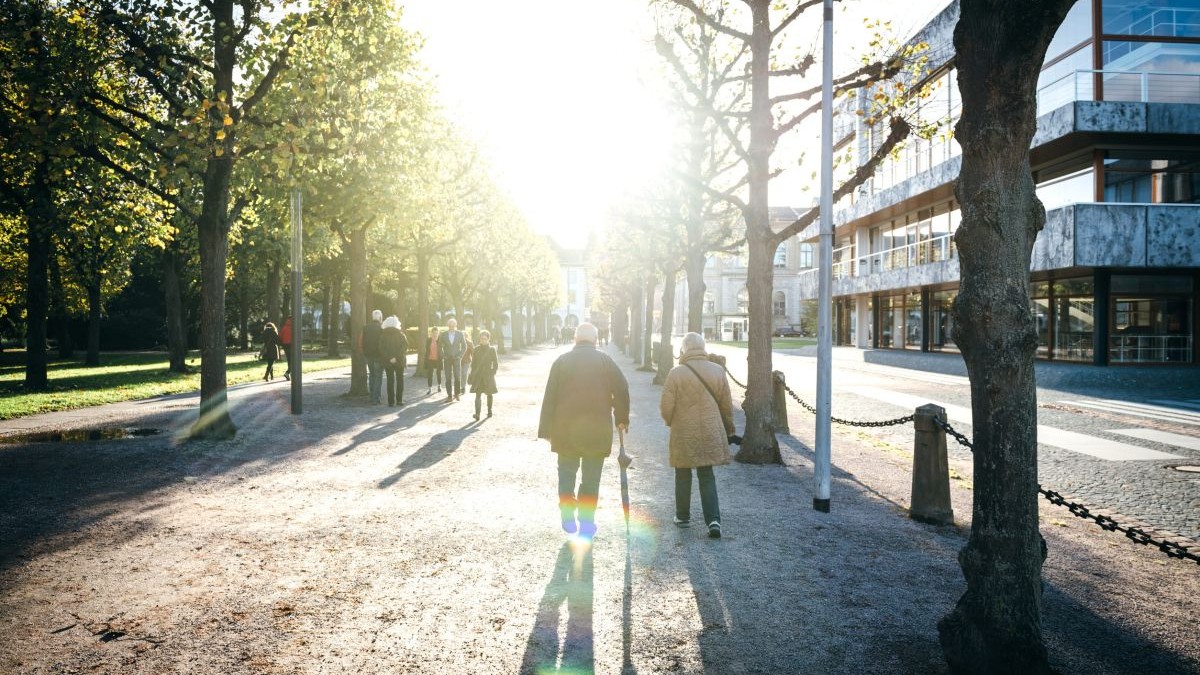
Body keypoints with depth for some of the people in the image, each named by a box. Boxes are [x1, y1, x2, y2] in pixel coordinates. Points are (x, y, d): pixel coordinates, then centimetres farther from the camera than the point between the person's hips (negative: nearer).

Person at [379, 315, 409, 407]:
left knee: (390, 380, 5)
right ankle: (399, 400, 4)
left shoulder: (382, 335, 0)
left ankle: (391, 401, 1)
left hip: (387, 361, 1)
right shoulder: (400, 334, -1)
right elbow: (405, 345, -12)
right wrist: (397, 357, -14)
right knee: (400, 379, 9)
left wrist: (389, 358, -13)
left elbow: (381, 349, -10)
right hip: (399, 361, -1)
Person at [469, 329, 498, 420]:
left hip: (488, 376, 0)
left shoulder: (492, 350, -1)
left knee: (489, 394, 11)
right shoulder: (476, 349, 3)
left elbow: (496, 364, 2)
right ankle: (477, 413, -19)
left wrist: (492, 373, -9)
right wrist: (472, 376, 5)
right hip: (478, 375, 0)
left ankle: (489, 410, 29)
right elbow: (473, 364, 7)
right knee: (478, 394, -9)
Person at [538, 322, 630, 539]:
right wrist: (622, 418, 8)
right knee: (591, 477, 8)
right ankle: (586, 523, 10)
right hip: (597, 429, -1)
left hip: (565, 429, 1)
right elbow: (621, 389, -4)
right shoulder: (604, 360, 0)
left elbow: (549, 398, 0)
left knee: (567, 472, 16)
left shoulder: (562, 361, 3)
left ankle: (568, 517, 10)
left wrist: (547, 431, 4)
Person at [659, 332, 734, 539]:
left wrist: (670, 421, 12)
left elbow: (666, 407, -10)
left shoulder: (676, 373, -11)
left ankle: (683, 516, 25)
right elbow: (727, 405, 5)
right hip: (710, 433, 3)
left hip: (684, 434, -2)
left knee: (683, 475, 15)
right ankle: (713, 519, -2)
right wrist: (728, 429, 19)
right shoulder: (717, 371, -1)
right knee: (707, 476, 10)